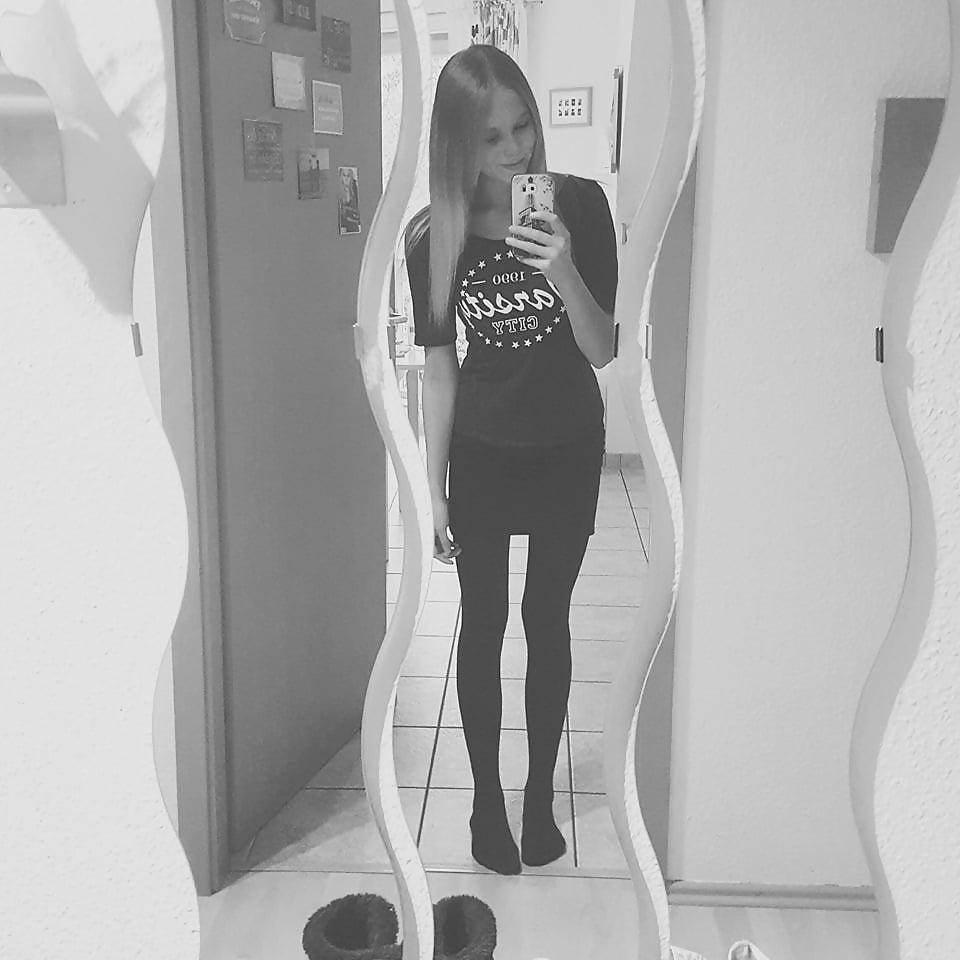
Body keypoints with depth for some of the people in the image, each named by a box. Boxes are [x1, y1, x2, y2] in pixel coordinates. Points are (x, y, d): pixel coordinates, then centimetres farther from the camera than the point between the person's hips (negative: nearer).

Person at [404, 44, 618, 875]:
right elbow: (439, 370, -6)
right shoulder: (434, 236, -12)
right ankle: (487, 800, 26)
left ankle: (540, 796, 27)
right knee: (483, 624, 8)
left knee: (547, 619, 10)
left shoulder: (579, 205, -14)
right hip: (481, 453, 0)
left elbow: (603, 351, -14)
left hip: (568, 447, 0)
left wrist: (564, 274, -32)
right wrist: (434, 490, -4)